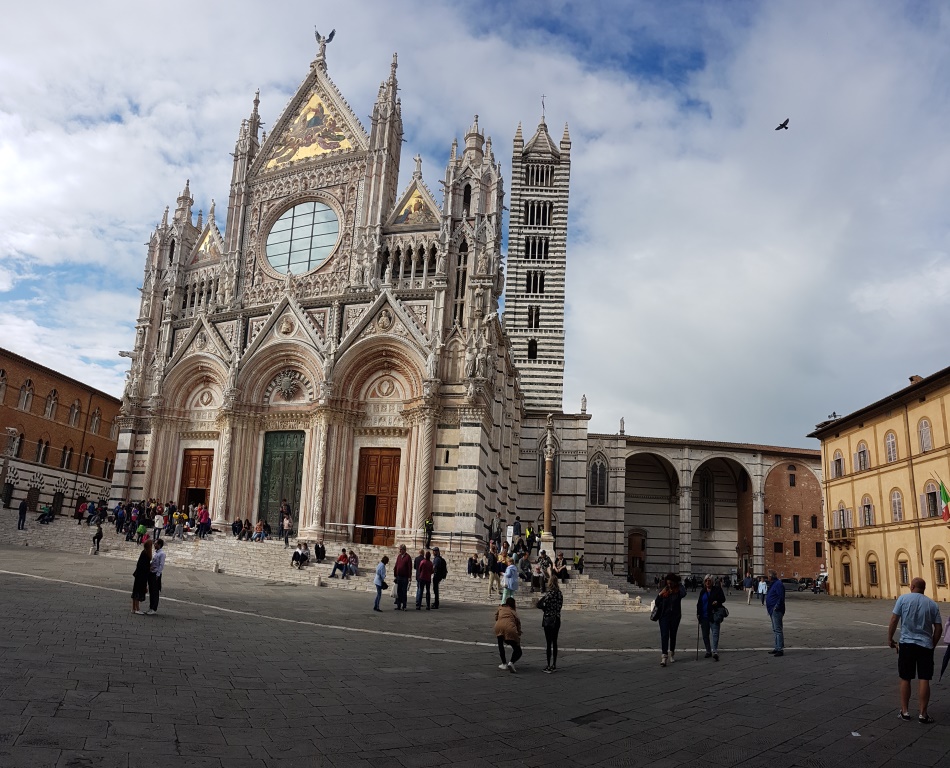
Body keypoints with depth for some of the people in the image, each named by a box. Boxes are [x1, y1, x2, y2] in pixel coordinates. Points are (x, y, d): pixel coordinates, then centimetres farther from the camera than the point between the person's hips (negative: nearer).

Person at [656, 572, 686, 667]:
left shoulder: (678, 590, -5)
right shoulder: (664, 590, 0)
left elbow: (684, 594, -30)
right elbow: (657, 602, 4)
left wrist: (679, 585, -15)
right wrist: (660, 594, -13)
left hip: (675, 616, 0)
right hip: (664, 615, 0)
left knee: (673, 635, 13)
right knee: (664, 635, -10)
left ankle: (671, 654, 31)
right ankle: (664, 656, -16)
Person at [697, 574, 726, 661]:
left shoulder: (717, 589, -1)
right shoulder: (702, 591, 12)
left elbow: (723, 599, 2)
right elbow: (699, 603, 16)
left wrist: (717, 601, -18)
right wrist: (698, 613, 8)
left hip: (714, 615, -5)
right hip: (704, 616, 5)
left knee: (715, 634, -14)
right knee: (705, 635, 10)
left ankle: (715, 652, -21)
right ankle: (708, 651, 22)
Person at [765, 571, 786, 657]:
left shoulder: (778, 584, -16)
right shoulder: (772, 584, 16)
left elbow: (781, 597, -23)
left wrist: (777, 606, -21)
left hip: (776, 611, -11)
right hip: (772, 611, 11)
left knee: (778, 630, -10)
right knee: (775, 630, 16)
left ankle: (780, 649, -9)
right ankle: (777, 648, 23)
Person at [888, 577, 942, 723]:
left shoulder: (903, 599, -2)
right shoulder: (932, 604, 5)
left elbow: (893, 620, -6)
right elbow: (938, 628, 4)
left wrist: (890, 639, 4)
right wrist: (932, 645, 17)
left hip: (906, 644, -1)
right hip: (926, 645, 1)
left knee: (905, 679, 9)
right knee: (924, 680, 3)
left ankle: (905, 711, 15)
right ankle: (922, 714, 5)